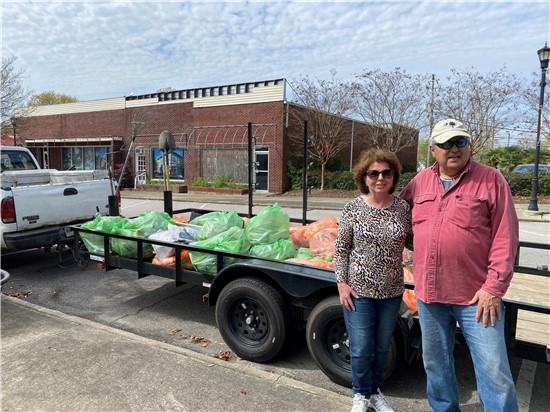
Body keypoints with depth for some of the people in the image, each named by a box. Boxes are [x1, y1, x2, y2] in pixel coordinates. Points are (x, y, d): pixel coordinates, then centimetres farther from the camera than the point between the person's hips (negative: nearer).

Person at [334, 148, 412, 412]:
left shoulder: (403, 208, -4)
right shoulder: (353, 209, -8)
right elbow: (341, 249, -4)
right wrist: (341, 283, -8)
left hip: (391, 291, 2)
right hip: (358, 290, -2)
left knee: (382, 347, 18)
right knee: (361, 348, 7)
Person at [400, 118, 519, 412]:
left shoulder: (491, 180, -5)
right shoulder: (420, 182, 6)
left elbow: (505, 238, -8)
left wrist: (494, 287, -13)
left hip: (476, 297, -4)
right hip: (428, 294, 4)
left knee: (494, 372, 2)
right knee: (436, 363, 19)